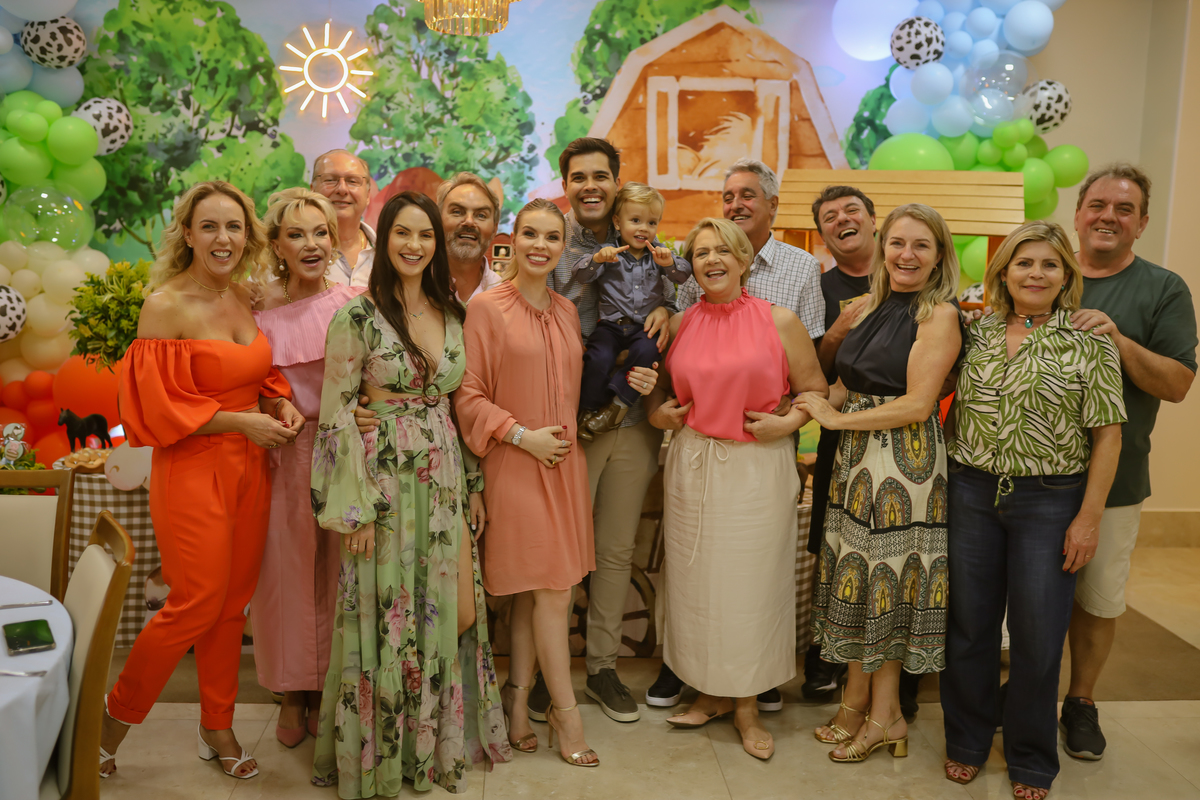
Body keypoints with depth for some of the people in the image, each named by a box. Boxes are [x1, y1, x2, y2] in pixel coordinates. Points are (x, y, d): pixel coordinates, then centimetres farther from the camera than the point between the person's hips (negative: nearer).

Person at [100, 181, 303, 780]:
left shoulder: (244, 299, 6)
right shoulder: (165, 306, -13)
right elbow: (159, 407, -14)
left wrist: (280, 404, -1)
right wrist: (240, 420, -16)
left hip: (248, 467, 6)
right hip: (193, 469, -6)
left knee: (233, 604, 12)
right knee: (197, 604, -1)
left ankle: (218, 728, 29)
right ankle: (115, 715, 24)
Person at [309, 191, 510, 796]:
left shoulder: (451, 314, 8)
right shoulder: (358, 316, -8)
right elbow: (336, 413, -10)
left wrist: (474, 484, 12)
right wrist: (354, 507, -14)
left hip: (446, 477, 5)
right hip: (384, 479, -5)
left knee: (460, 613, 8)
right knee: (388, 616, 4)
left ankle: (440, 740, 33)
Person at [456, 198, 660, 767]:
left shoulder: (566, 311, 11)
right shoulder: (487, 307, -7)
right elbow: (468, 395, -8)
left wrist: (626, 384, 4)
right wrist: (522, 435, -15)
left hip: (564, 462, 6)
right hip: (516, 464, -5)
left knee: (536, 590, 10)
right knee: (551, 589, -2)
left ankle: (516, 696, 25)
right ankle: (565, 711, 13)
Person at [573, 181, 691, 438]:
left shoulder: (658, 252, 11)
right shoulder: (609, 251, 3)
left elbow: (684, 274, 1)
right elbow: (581, 274, -9)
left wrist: (669, 263, -21)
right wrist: (597, 259, -30)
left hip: (645, 326, 2)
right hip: (611, 323, -1)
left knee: (646, 351, -31)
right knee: (599, 358, -27)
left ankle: (619, 401, -16)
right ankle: (590, 409, -4)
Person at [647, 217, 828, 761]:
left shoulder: (779, 322, -1)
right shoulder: (680, 325, 7)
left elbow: (816, 391, 2)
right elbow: (658, 387, 21)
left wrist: (788, 422, -14)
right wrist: (657, 412, 1)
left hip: (758, 470, -3)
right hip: (693, 465, 3)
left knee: (750, 582, 2)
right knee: (697, 579, 8)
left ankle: (747, 705, 20)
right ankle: (713, 692, 26)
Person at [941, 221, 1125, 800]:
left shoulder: (1089, 343, -4)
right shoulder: (976, 335, 5)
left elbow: (1107, 433, -6)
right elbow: (950, 411, 11)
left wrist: (1089, 517, -10)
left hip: (1050, 500, -2)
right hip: (971, 494, 3)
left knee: (1037, 633, 6)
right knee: (968, 623, 10)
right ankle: (968, 741, 29)